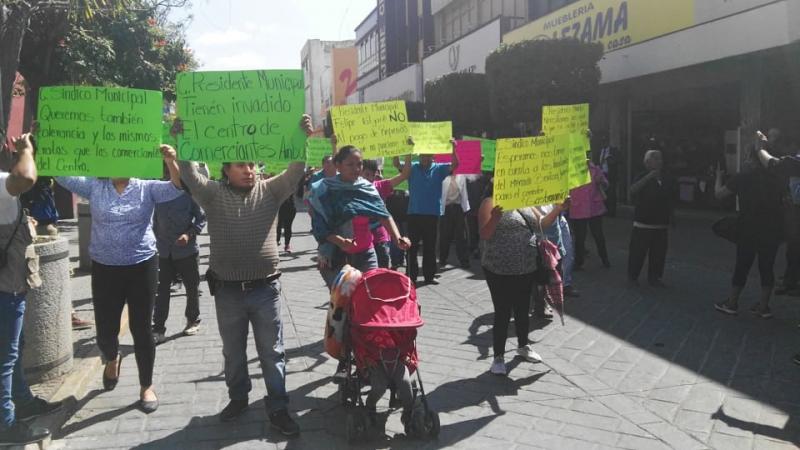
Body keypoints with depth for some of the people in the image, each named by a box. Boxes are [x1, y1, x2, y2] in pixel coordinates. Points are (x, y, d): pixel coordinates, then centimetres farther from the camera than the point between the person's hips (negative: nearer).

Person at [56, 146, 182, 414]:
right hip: (104, 269, 2)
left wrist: (171, 161, -32)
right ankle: (112, 359, 47)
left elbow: (177, 188, -16)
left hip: (142, 267, -2)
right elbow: (62, 175, -3)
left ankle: (147, 386, 21)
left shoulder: (147, 188, -2)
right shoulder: (94, 186, 3)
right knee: (105, 330, 9)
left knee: (142, 329, 5)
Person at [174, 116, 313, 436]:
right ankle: (238, 398, 38)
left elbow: (294, 172, -9)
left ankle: (278, 409, 17)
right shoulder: (213, 194, 1)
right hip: (227, 290, 1)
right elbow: (189, 175, -12)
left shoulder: (270, 191, 2)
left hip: (265, 289, 0)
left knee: (272, 352, 7)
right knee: (233, 352, 17)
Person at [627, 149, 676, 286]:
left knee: (659, 253, 7)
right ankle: (632, 276, 15)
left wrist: (670, 222, 15)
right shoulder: (643, 178, -4)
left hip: (661, 225, 4)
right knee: (638, 251, 1)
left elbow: (670, 203, 14)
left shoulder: (667, 180, 7)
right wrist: (649, 177, -30)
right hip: (642, 225, -4)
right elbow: (633, 190, -25)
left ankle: (654, 277, 21)